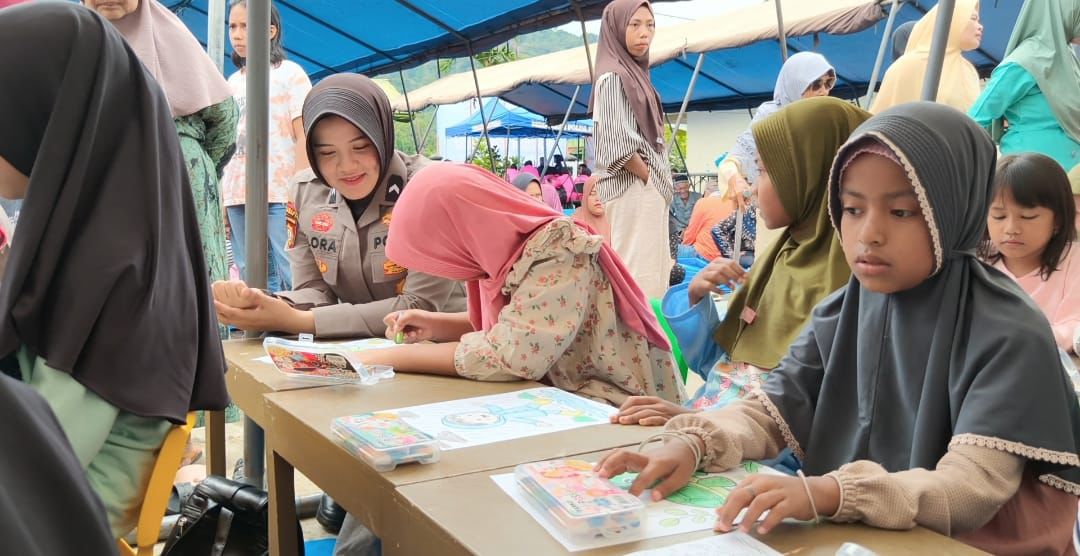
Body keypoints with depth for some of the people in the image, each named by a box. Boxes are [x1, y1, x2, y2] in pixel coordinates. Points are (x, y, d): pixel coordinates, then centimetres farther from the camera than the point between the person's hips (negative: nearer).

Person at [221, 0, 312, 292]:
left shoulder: (290, 74, 2)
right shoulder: (232, 81, 18)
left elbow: (304, 137, -3)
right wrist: (221, 196, 10)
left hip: (281, 193, -5)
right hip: (237, 194, 6)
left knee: (290, 276, -8)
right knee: (251, 279, 6)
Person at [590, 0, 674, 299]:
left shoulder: (635, 74, 17)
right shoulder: (613, 76, -10)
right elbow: (619, 146, -19)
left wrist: (658, 185, 8)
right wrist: (651, 179, -7)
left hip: (648, 191, 9)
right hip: (632, 190, -9)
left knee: (651, 273, 10)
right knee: (636, 276, -10)